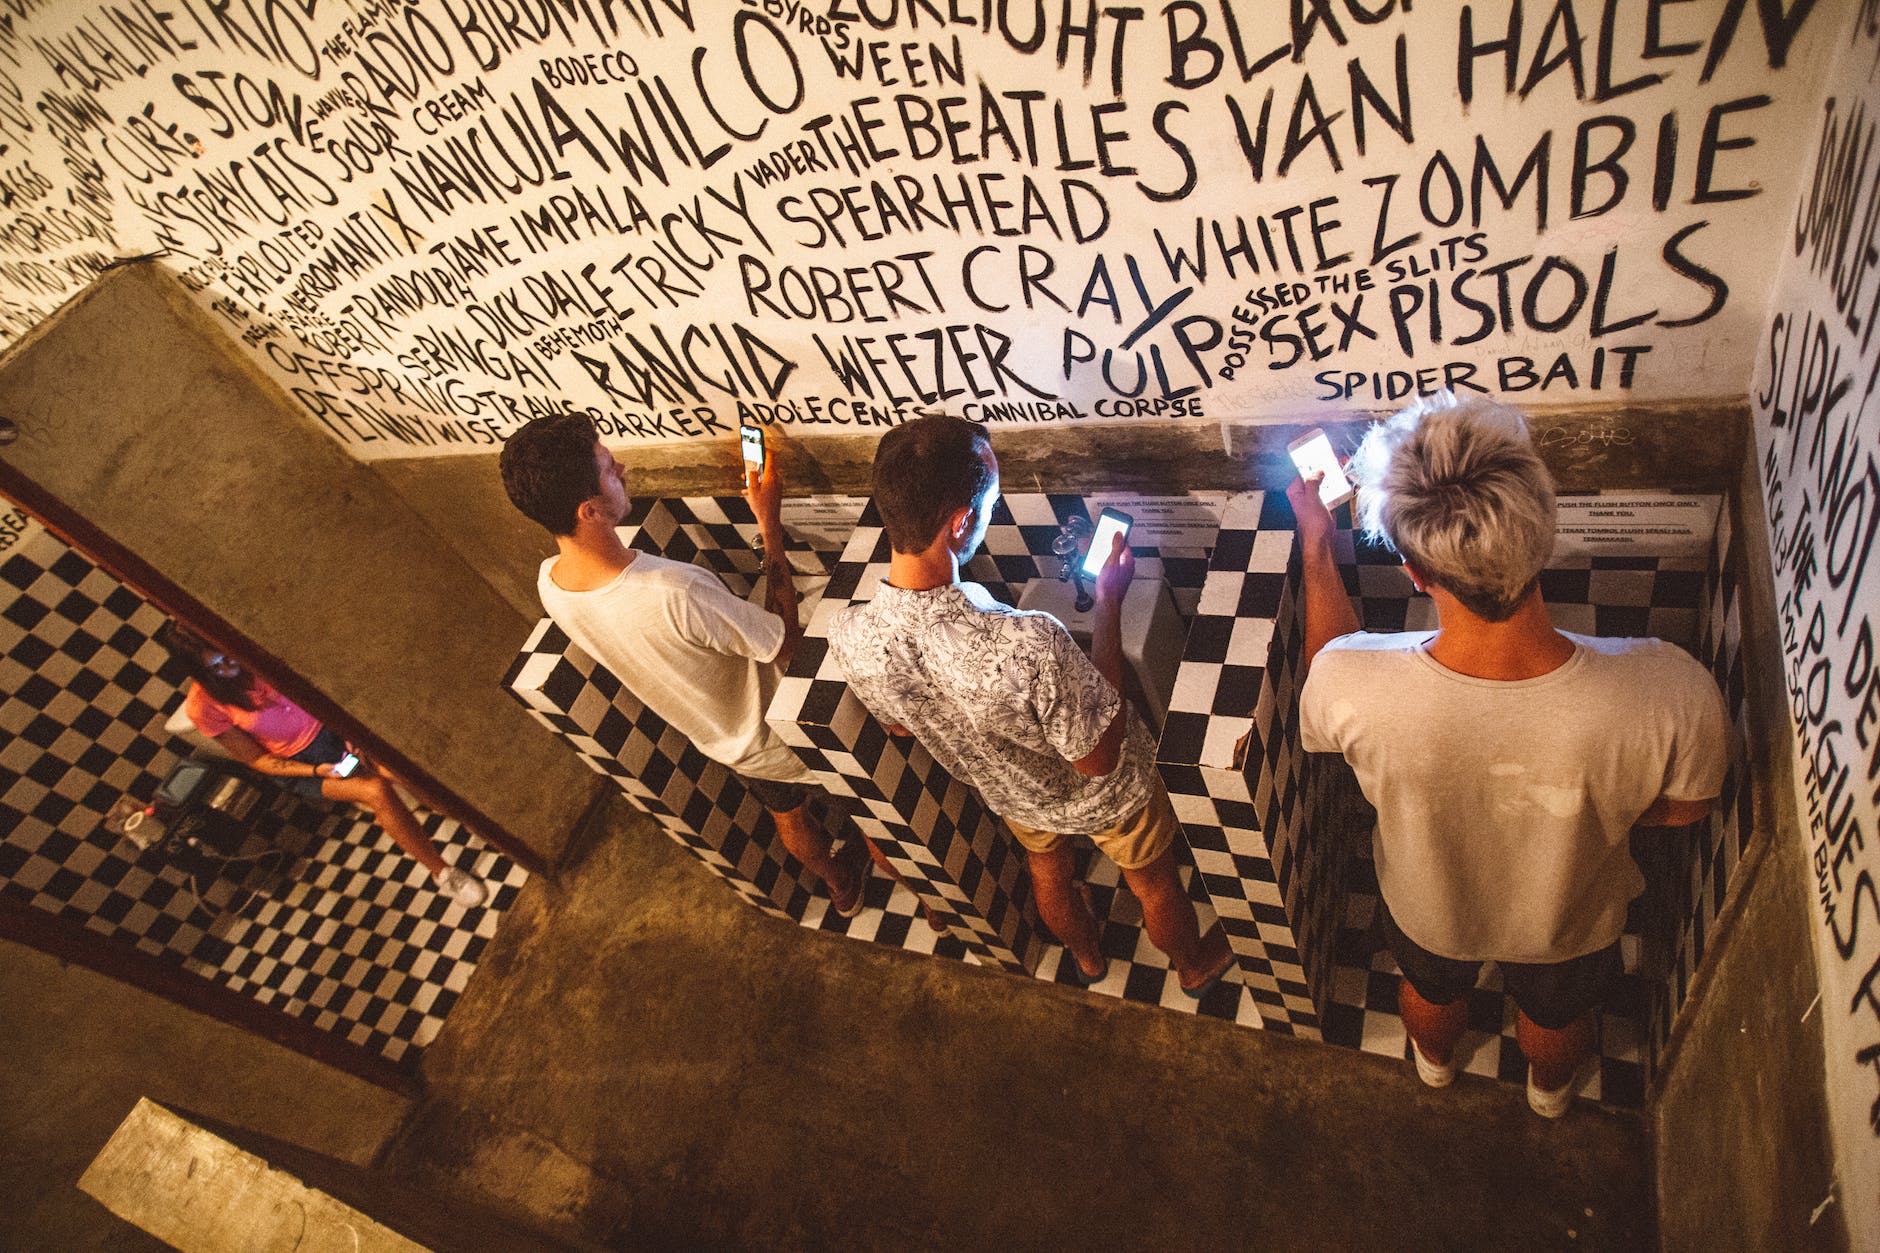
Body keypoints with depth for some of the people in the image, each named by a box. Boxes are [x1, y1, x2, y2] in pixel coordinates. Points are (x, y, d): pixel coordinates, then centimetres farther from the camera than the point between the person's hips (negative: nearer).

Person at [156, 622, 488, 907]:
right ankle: (442, 873, -21)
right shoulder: (203, 707, -13)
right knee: (377, 791, -28)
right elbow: (257, 760, -7)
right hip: (297, 765, -3)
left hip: (328, 726, 3)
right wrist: (316, 771, -21)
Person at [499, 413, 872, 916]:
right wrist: (769, 520, -27)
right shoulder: (675, 593, -46)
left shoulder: (550, 583, -20)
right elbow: (784, 641, -30)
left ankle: (840, 885, 62)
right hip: (780, 734, -6)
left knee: (786, 813, 34)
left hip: (719, 738, 7)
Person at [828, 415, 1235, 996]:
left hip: (1010, 793, 4)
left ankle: (1086, 959, 69)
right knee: (1154, 883, 30)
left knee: (1049, 875, 37)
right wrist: (1108, 603, -28)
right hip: (1102, 793, -4)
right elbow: (1098, 758, -29)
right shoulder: (1028, 645, -49)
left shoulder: (850, 638, -31)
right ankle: (1195, 966, 62)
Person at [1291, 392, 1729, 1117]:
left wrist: (1316, 542, -7)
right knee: (1557, 1016, 37)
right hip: (1569, 924, 1)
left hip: (1427, 911, 0)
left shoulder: (1347, 685, -43)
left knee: (1431, 993, 37)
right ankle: (1549, 1090, 71)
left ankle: (1434, 1062, 71)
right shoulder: (1673, 693, -42)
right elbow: (1684, 808, -17)